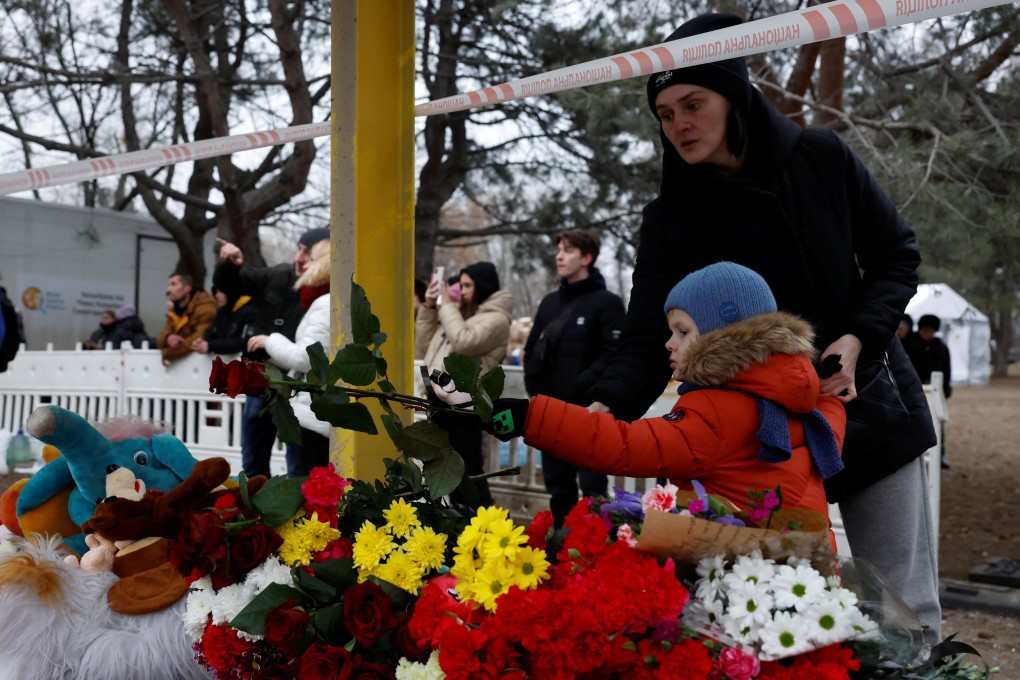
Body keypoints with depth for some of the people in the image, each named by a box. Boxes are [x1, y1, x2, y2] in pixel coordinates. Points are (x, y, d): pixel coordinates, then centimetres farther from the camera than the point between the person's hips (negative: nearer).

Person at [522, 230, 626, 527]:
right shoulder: (549, 302, 17)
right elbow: (532, 349, 19)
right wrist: (534, 386, 4)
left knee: (592, 486, -4)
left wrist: (578, 386, -19)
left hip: (587, 409, -7)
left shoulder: (607, 303, -4)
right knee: (557, 486, 13)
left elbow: (613, 355, -14)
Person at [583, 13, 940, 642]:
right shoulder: (670, 219, -8)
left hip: (870, 406, 1)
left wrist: (859, 336, -14)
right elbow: (647, 340, -15)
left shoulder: (823, 159, -7)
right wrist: (609, 405, -35)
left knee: (904, 610, 6)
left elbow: (897, 255, 3)